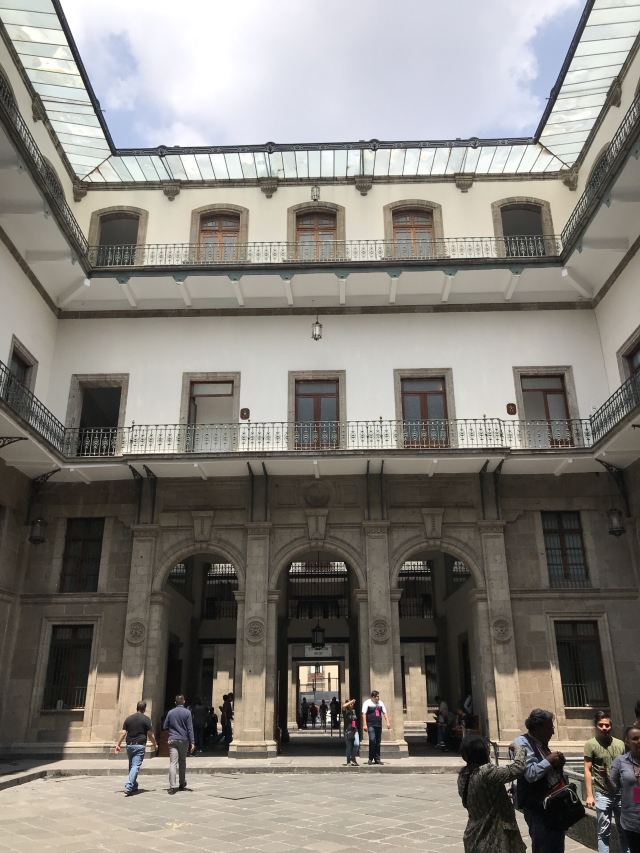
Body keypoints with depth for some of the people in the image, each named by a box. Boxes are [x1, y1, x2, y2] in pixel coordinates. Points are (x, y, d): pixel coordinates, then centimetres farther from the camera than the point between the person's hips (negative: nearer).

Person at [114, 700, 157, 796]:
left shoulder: (129, 718, 7)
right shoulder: (146, 719, -4)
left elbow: (123, 733, 3)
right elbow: (150, 734, -3)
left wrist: (118, 744, 8)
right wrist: (155, 744, 11)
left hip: (129, 745, 5)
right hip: (140, 746, -4)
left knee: (132, 766, 17)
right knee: (136, 766, -6)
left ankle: (134, 787, 24)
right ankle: (128, 787, -18)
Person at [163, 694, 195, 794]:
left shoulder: (170, 712, 4)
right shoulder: (187, 712, -3)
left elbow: (165, 727, 10)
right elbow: (190, 728, -6)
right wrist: (192, 742, -5)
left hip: (172, 740, 0)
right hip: (184, 740, 0)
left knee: (173, 763, -4)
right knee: (182, 762, 15)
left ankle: (172, 786, -14)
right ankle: (182, 784, 26)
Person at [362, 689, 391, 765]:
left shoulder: (380, 703, 14)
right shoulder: (367, 703, -1)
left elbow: (384, 713, 15)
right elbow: (364, 714, -5)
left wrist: (387, 722, 3)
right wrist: (364, 724, -13)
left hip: (379, 725, 5)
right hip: (371, 725, -5)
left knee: (378, 742, 7)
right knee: (372, 740, -16)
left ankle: (377, 759, 15)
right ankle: (370, 759, -4)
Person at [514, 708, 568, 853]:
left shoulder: (542, 744, 11)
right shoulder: (522, 743, -15)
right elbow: (530, 773, -25)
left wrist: (558, 764, 1)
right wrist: (549, 760, -16)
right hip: (537, 807, -8)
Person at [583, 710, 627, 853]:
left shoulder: (620, 744, 4)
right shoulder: (591, 744, -7)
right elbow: (587, 770, -7)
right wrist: (589, 795, -11)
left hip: (621, 793, 3)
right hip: (602, 794, -3)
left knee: (624, 830, 14)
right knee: (604, 832, 5)